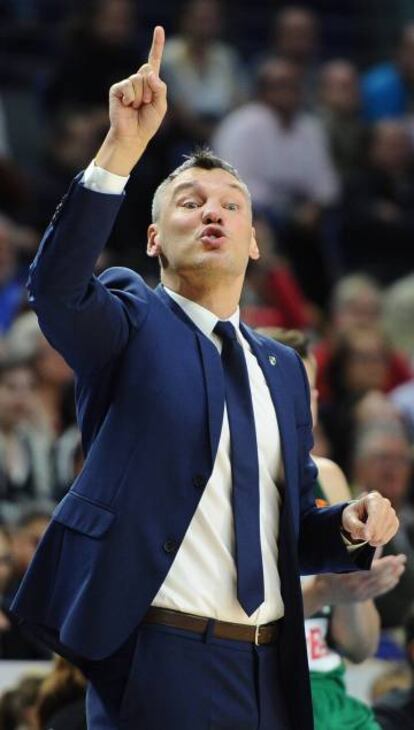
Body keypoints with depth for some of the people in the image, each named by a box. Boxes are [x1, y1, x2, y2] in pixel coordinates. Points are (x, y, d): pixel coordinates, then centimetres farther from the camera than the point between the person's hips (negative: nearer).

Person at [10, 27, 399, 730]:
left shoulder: (283, 368, 17)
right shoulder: (133, 323, 2)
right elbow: (57, 288, -21)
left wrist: (352, 527, -1)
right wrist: (123, 147, -30)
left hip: (271, 669, 5)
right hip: (159, 662, -5)